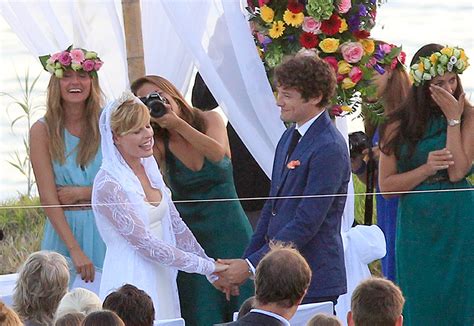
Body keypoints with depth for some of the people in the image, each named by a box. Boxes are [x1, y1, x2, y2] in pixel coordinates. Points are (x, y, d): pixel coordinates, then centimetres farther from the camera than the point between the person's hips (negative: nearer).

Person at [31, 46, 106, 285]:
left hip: (106, 230, 1)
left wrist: (80, 193, -10)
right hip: (64, 229, -1)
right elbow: (48, 198, -8)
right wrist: (75, 249, -16)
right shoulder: (43, 130, -2)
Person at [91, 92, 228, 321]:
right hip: (130, 279, -7)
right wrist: (205, 266, -15)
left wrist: (213, 271, 9)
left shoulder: (150, 169, 8)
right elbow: (144, 243, -17)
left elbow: (175, 226, 13)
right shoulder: (108, 185, -16)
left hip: (160, 280, 7)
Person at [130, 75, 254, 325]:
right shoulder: (159, 145, 1)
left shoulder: (210, 120, 2)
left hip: (231, 233, 0)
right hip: (192, 237, 0)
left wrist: (177, 123, -24)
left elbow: (216, 153, -18)